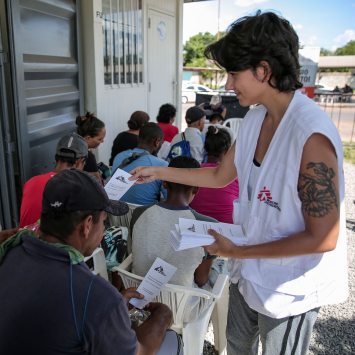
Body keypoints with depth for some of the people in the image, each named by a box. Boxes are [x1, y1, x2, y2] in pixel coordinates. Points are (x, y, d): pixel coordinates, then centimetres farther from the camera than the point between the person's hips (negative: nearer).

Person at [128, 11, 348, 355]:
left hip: (290, 289, -7)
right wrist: (158, 171, 10)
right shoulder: (255, 119, -3)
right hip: (249, 272, 7)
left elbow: (323, 237, -26)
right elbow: (220, 176, 8)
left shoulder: (312, 135, -30)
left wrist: (238, 251, -21)